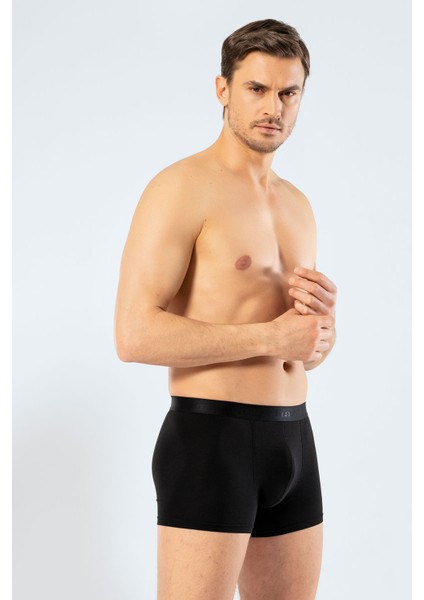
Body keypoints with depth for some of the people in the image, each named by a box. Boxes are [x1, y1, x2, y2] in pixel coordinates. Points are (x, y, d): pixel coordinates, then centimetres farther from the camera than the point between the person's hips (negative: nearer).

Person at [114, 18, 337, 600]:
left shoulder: (297, 203, 16)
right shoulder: (183, 186, -9)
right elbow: (135, 335, -18)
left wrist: (324, 317, -5)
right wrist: (271, 337, -17)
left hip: (293, 438, 8)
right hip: (211, 437, -8)